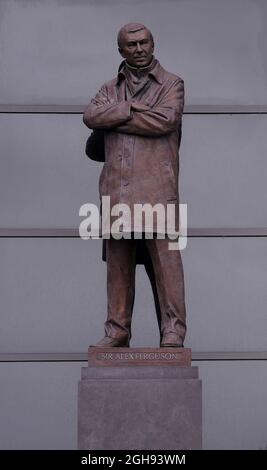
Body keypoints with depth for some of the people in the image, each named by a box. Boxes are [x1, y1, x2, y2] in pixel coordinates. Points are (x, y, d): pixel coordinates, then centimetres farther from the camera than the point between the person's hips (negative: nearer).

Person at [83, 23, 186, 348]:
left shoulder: (172, 84, 7)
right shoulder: (111, 89, 18)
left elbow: (164, 120, -12)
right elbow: (91, 116, -2)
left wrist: (113, 119, -5)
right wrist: (131, 109, -12)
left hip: (156, 187, -3)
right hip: (117, 187, 4)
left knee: (165, 258, -8)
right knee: (118, 261, 4)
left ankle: (173, 332, -4)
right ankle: (117, 331, 10)